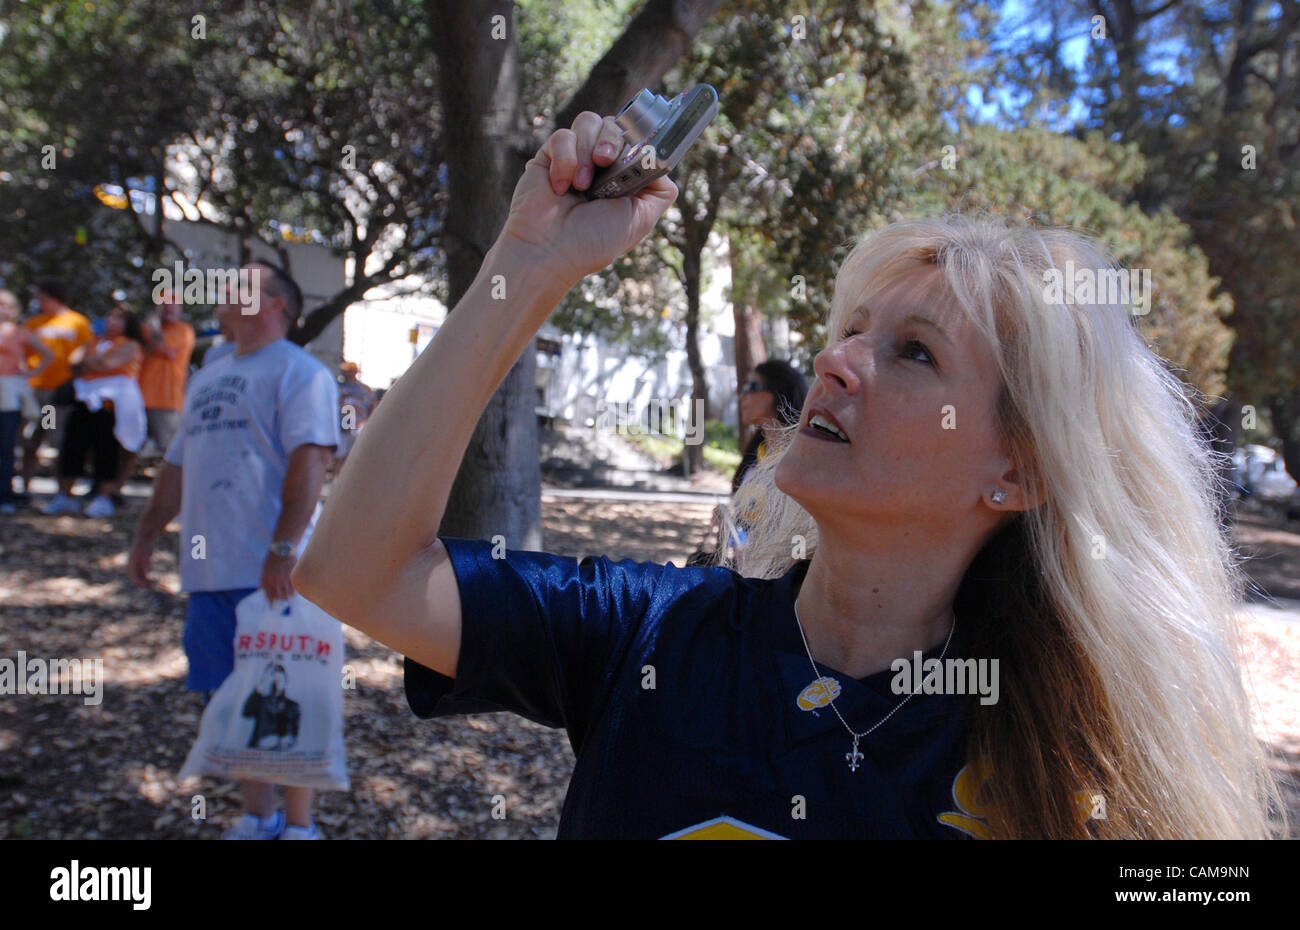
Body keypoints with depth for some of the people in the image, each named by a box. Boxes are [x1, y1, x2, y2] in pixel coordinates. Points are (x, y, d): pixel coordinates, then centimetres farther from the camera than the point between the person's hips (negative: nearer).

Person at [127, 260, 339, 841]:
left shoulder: (299, 372, -5)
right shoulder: (206, 379, 21)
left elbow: (309, 462, -17)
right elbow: (177, 466, 26)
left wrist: (284, 547, -26)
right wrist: (147, 537, 21)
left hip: (274, 574, -8)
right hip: (210, 572, 8)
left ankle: (299, 826, 11)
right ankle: (257, 818, 28)